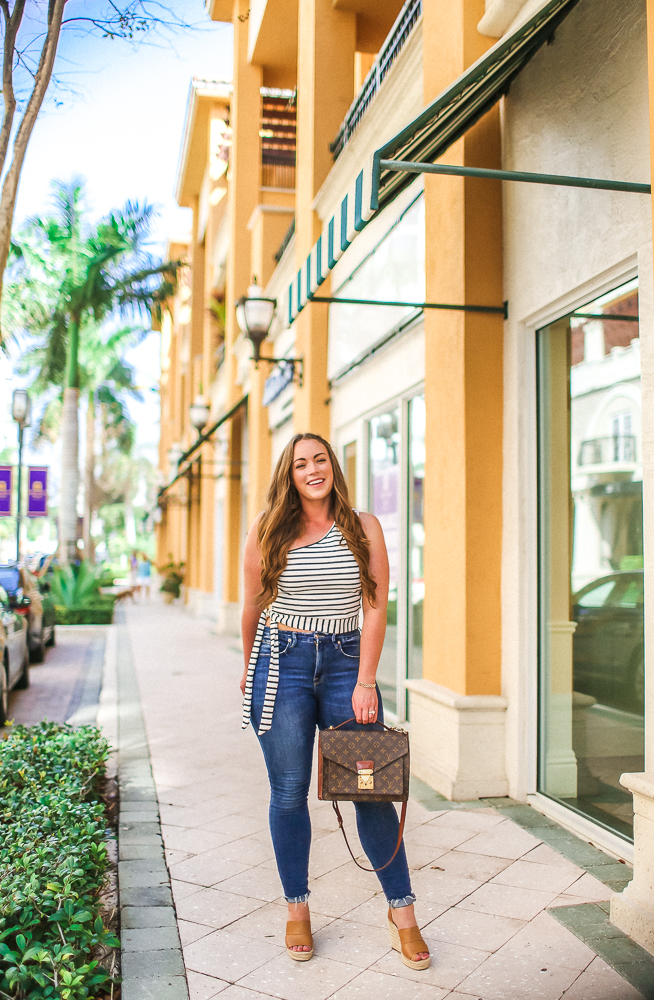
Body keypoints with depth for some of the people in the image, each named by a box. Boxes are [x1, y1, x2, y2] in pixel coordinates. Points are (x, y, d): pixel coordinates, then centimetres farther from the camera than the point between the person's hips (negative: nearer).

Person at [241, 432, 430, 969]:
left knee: (372, 788, 1)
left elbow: (376, 608, -1)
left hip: (346, 661, 0)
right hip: (282, 663, 0)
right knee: (289, 793, 6)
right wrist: (251, 669, 20)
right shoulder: (268, 531, 2)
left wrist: (365, 682, -7)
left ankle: (402, 910, 17)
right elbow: (253, 606, 12)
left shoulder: (363, 528, 2)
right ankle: (297, 910, 23)